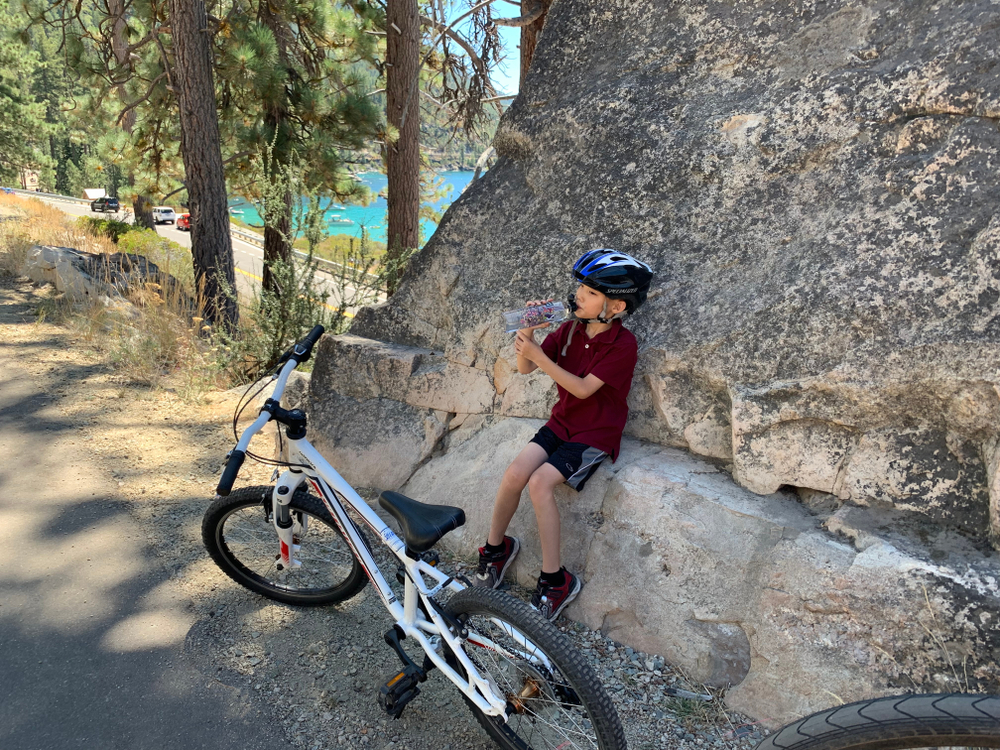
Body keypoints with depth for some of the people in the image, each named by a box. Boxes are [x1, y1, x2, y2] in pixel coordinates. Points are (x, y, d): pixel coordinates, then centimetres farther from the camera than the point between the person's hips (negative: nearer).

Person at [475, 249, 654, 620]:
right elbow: (525, 368, 1)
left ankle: (555, 580, -10)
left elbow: (583, 388, -22)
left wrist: (538, 355, -27)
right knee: (514, 474, -15)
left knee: (540, 482, -24)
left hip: (596, 433, -6)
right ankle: (495, 547, 10)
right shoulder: (570, 329, 2)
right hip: (562, 421, 6)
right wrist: (528, 331, -17)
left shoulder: (623, 345, -16)